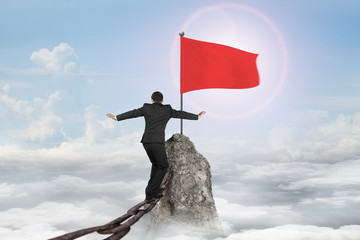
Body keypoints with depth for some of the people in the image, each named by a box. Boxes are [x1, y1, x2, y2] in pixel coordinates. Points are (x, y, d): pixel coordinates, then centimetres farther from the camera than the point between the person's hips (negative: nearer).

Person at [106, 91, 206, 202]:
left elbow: (132, 113, 13)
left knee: (156, 164, 25)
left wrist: (116, 117, 25)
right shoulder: (167, 110, 6)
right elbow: (181, 114, 14)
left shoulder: (146, 108, 10)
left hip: (146, 142, 4)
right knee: (163, 167, 9)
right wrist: (197, 116, 29)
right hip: (158, 142, -4)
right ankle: (150, 194, -1)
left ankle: (154, 192, 20)